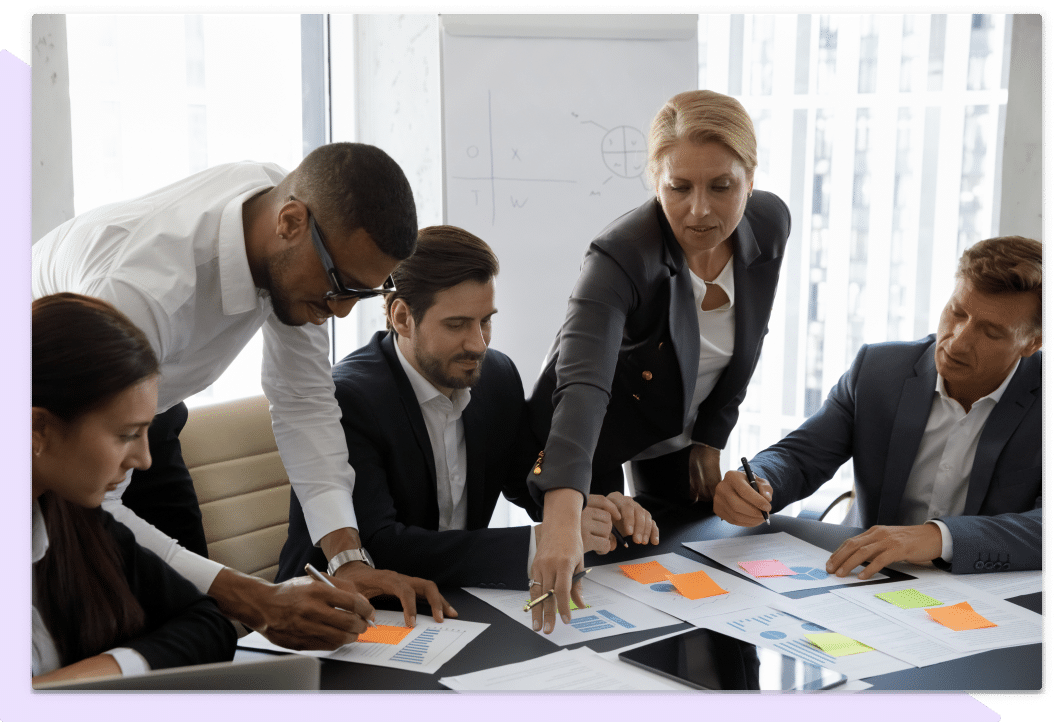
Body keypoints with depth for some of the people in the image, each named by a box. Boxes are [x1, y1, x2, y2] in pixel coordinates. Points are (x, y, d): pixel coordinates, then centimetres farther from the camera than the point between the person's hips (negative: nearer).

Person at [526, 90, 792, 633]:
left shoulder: (770, 225, -18)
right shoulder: (621, 256, -37)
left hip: (680, 428, 5)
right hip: (595, 432, -5)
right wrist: (562, 515, -66)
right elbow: (582, 384, -52)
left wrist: (712, 436, 1)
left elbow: (745, 342, 0)